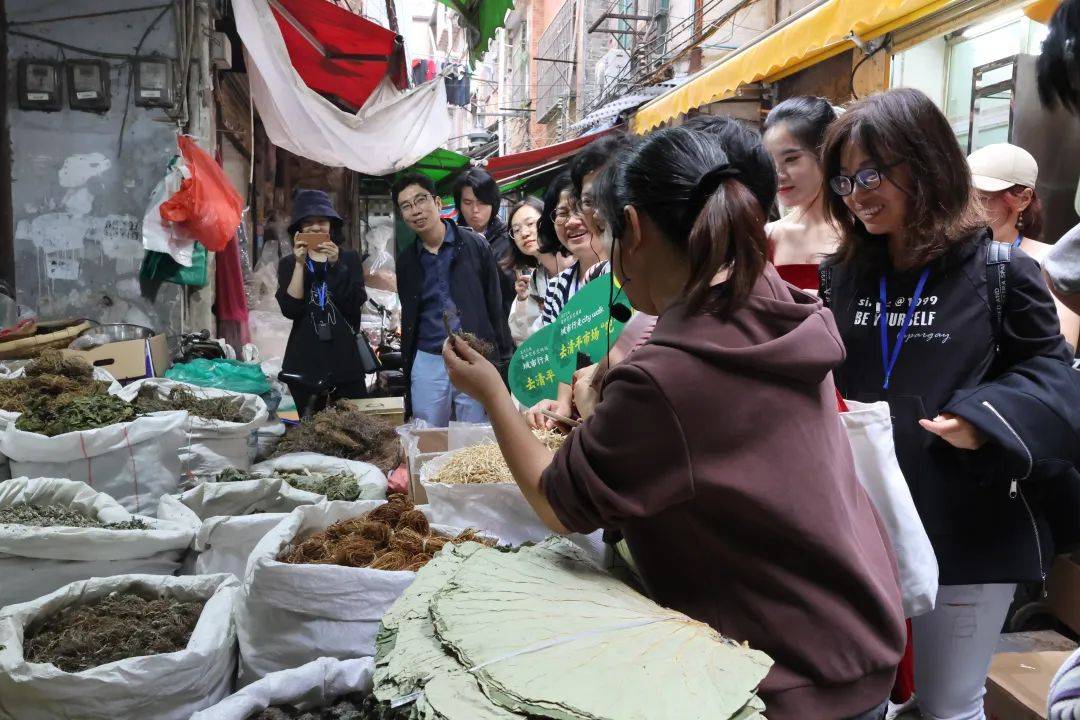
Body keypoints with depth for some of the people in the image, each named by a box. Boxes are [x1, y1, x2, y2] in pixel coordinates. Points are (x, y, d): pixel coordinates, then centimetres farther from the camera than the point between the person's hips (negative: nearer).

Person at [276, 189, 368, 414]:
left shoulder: (349, 258, 7)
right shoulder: (288, 263, 8)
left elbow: (354, 304, -7)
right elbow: (290, 310, -7)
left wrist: (335, 265, -15)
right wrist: (300, 264, -11)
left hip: (346, 359, 0)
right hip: (305, 362, 1)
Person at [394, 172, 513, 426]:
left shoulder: (475, 245, -1)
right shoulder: (406, 260, 9)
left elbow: (496, 305, 0)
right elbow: (408, 318, 16)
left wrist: (504, 361, -4)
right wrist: (407, 372, 14)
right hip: (427, 362, 3)